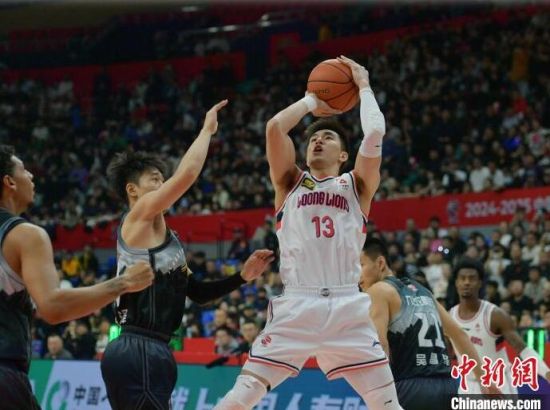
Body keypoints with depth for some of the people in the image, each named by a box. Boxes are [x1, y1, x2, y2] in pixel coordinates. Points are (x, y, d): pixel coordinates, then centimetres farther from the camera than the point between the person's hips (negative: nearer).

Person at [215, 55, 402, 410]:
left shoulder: (357, 186, 15)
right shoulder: (291, 182, 17)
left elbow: (375, 133, -1)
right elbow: (275, 127, 2)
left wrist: (364, 87, 13)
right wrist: (312, 101, 17)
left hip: (348, 307, 0)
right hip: (297, 306, 0)